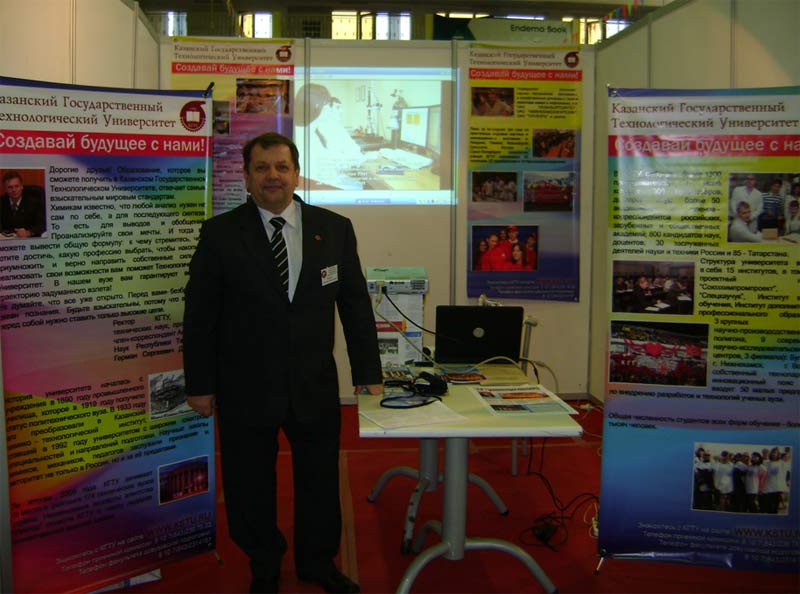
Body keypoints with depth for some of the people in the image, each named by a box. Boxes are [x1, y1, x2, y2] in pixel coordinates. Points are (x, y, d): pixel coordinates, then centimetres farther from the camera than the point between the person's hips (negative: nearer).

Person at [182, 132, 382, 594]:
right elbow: (200, 313, -2)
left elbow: (355, 305, 5)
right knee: (250, 486, 13)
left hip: (316, 386, 2)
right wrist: (200, 384, -2)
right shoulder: (219, 234, -4)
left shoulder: (335, 229, 1)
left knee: (321, 481, 14)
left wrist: (368, 374, 4)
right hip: (245, 389, -1)